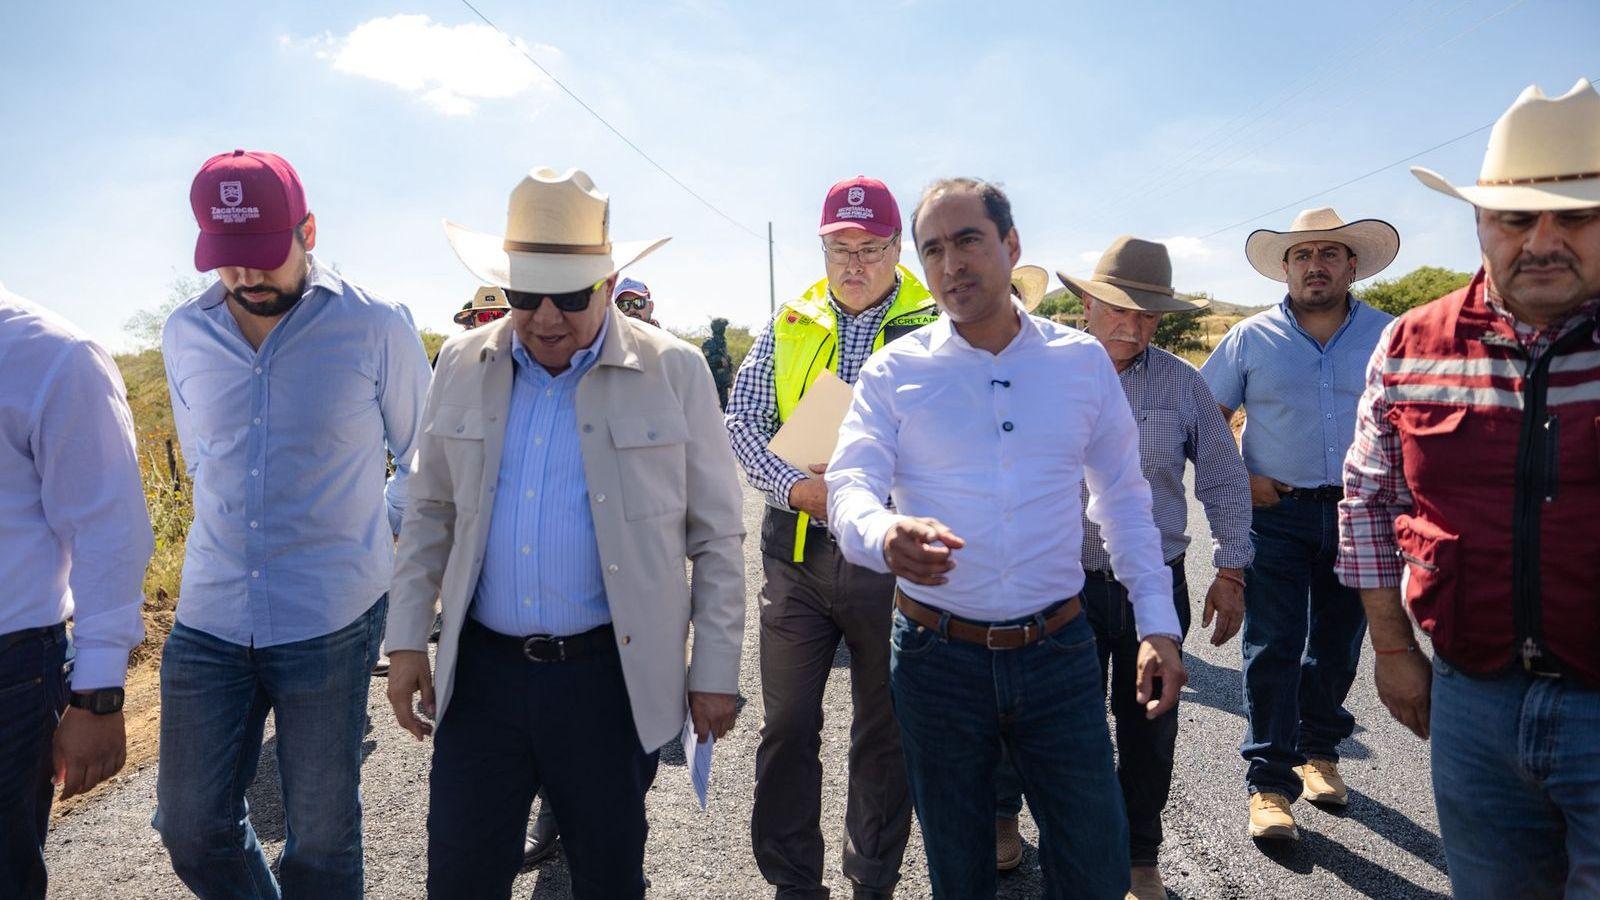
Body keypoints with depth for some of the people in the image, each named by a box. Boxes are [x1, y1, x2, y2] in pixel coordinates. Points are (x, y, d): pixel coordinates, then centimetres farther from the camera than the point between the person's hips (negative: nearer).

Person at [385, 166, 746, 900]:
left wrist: (715, 674, -3)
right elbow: (430, 513, 12)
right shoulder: (462, 365, 3)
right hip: (483, 671, 3)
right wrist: (407, 640, 7)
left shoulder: (673, 372, -7)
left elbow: (716, 537, -3)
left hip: (613, 675, -2)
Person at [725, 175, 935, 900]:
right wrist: (795, 486, -14)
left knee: (885, 732, 13)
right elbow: (743, 418, 4)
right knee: (787, 727, 8)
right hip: (798, 552, 2)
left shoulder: (934, 328, 0)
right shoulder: (789, 326, 8)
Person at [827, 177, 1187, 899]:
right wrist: (886, 534, -36)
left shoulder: (1083, 361, 3)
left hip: (1058, 652, 1)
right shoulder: (894, 371, -3)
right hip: (937, 657, -1)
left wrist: (1158, 623, 3)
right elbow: (849, 489, -13)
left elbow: (1124, 498, 9)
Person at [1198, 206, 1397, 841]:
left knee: (1337, 644, 15)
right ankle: (1270, 783, 6)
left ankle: (1318, 750, 35)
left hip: (1359, 516, 2)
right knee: (1272, 649, -3)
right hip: (1276, 511, -2)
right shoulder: (1250, 337, 0)